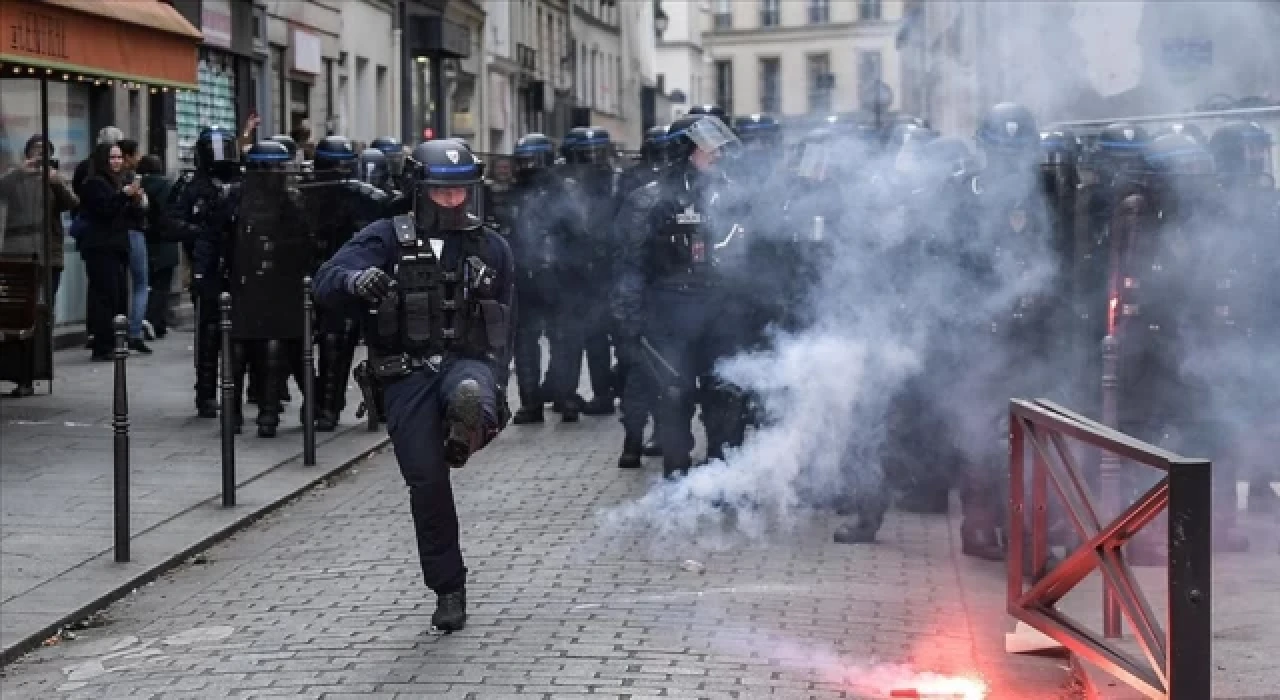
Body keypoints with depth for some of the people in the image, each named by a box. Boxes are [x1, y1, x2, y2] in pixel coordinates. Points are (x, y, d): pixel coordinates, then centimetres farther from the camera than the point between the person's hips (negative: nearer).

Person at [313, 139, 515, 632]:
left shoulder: (491, 248, 11)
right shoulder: (388, 238, 4)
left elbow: (504, 326, 16)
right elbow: (326, 283, -9)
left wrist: (496, 385, 2)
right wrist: (355, 281, -33)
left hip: (467, 363, 0)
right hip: (407, 374, 0)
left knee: (470, 397, -43)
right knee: (426, 484, -1)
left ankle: (464, 441, -15)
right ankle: (448, 590, 13)